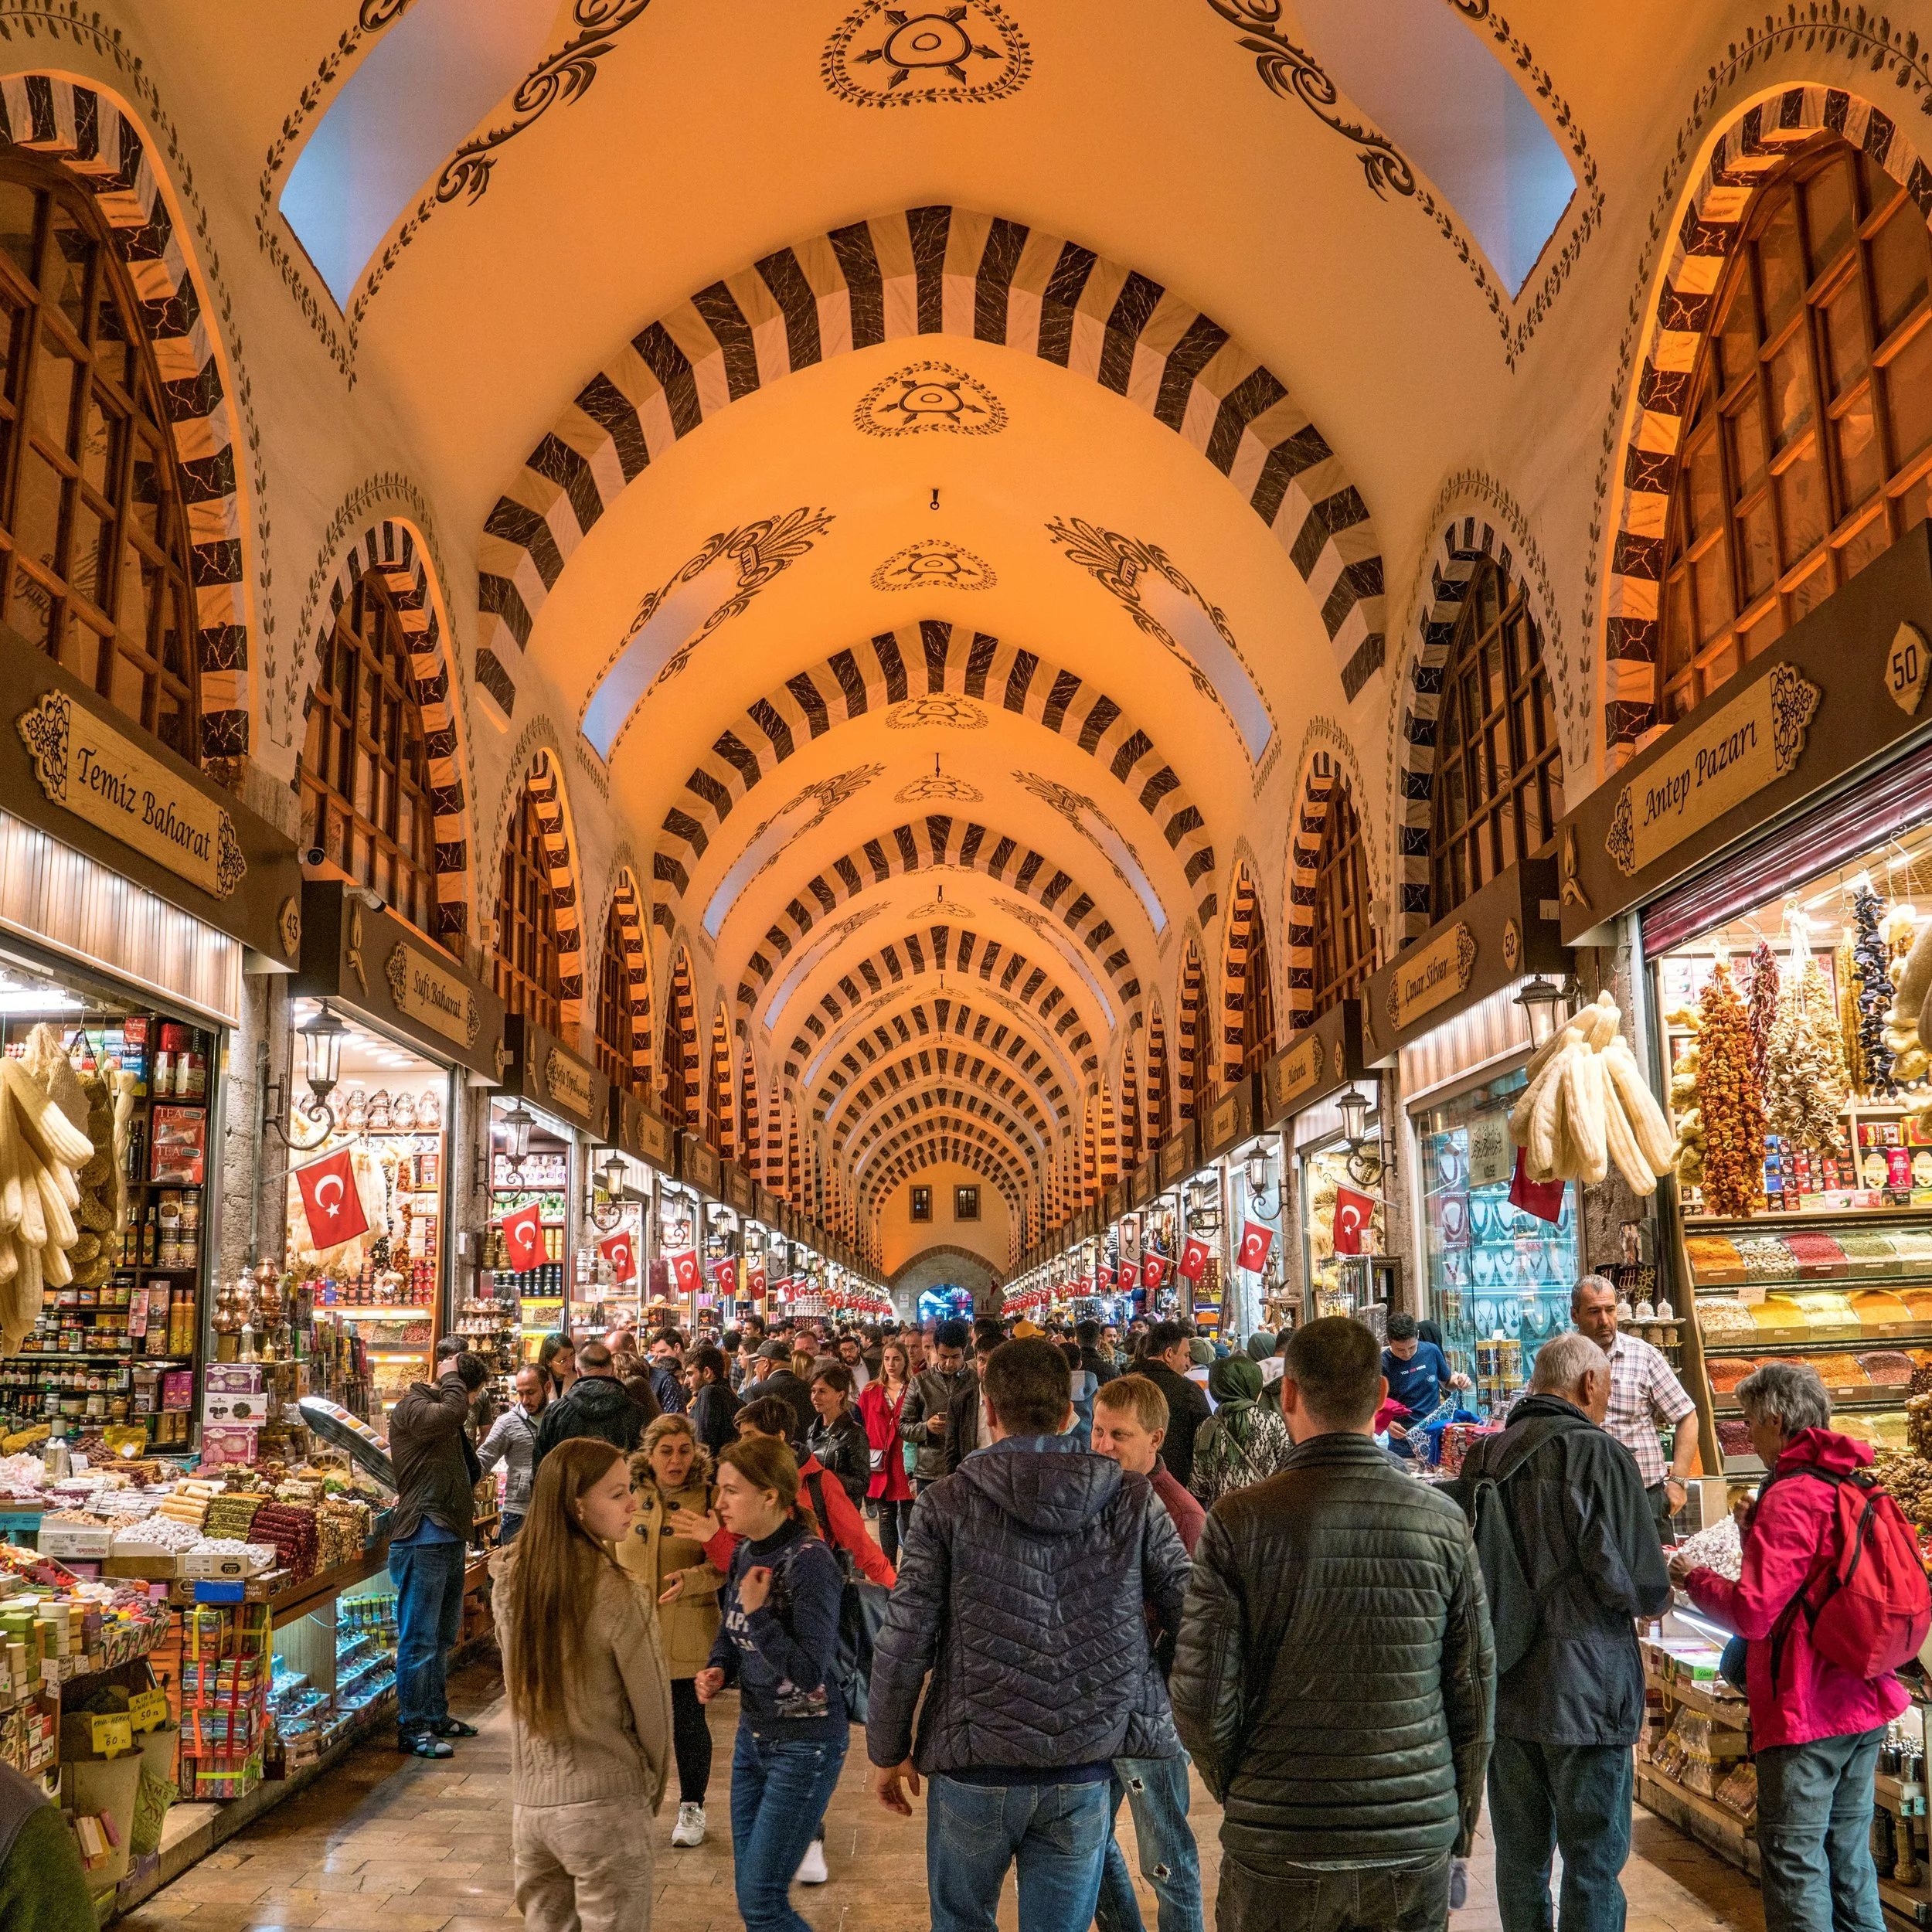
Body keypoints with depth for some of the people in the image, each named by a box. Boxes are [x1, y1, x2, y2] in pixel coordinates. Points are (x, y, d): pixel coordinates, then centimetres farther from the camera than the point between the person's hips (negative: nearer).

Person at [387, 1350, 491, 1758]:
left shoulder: (443, 1415, 22)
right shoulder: (411, 1407, -8)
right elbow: (452, 1411, -28)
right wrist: (451, 1376, -11)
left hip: (450, 1538, 10)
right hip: (422, 1539, -10)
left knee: (442, 1637, 18)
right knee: (419, 1640, -7)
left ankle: (435, 1716, 28)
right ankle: (412, 1729, -2)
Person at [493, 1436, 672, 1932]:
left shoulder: (510, 1580, -4)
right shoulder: (617, 1595, -20)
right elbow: (651, 1705, -10)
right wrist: (654, 1788, 8)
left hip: (527, 1801, 6)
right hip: (601, 1805, -5)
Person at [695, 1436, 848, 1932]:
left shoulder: (809, 1562, -23)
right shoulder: (745, 1551, 0)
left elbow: (811, 1674, -23)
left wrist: (758, 1612, -26)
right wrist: (718, 1670, -3)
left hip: (805, 1745, -8)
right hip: (753, 1733, 8)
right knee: (749, 1892, 15)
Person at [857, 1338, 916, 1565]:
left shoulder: (914, 1390, -1)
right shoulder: (870, 1391, 8)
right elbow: (860, 1426, 9)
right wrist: (865, 1456, 1)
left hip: (905, 1464, -3)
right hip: (880, 1466, 3)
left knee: (909, 1516, -1)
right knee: (886, 1518, 10)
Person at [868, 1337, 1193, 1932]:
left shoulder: (946, 1504, -8)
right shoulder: (1133, 1499, -3)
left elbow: (904, 1642, -8)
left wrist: (888, 1750, 5)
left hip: (973, 1765, -1)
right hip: (1083, 1770, 1)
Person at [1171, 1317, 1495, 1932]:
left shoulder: (1238, 1522, -12)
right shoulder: (1443, 1522, -5)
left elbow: (1202, 1699, -11)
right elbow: (1475, 1691, 1)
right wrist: (1459, 1824, 14)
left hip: (1278, 1849, -2)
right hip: (1417, 1845, 2)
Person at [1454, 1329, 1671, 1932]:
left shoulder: (1482, 1458, 6)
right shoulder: (1599, 1454, -12)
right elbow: (1637, 1582, -16)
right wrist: (1658, 1597, 5)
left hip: (1504, 1686, 6)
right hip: (1582, 1686, -5)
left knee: (1520, 1854, 16)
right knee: (1594, 1859, 5)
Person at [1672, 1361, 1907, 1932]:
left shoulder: (1788, 1498, -19)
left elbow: (1754, 1612, -22)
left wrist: (1693, 1579, -5)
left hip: (1805, 1712, -9)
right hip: (1865, 1705, 9)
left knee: (1794, 1860, -1)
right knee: (1848, 1852, 18)